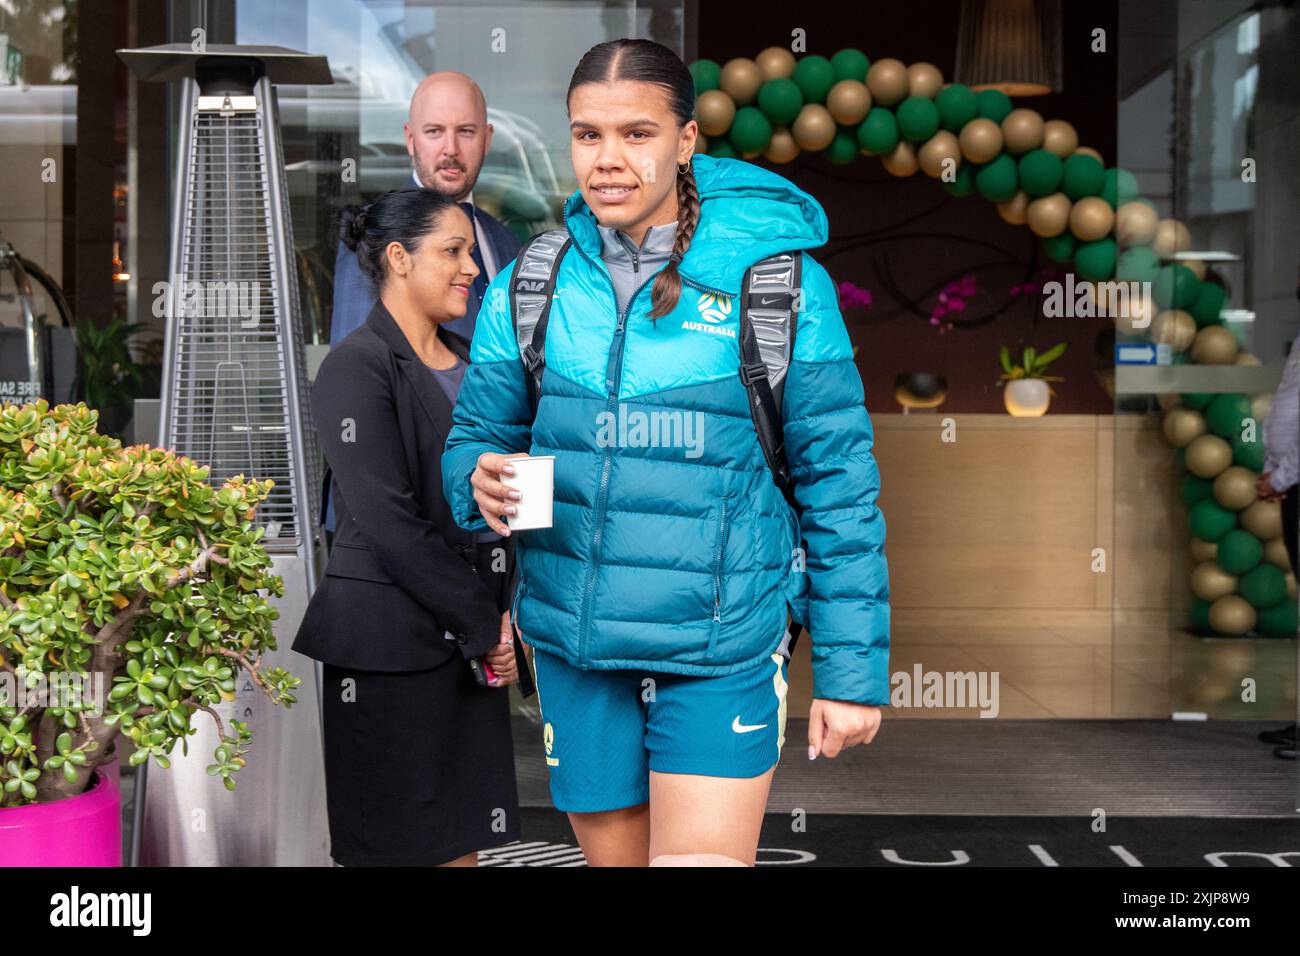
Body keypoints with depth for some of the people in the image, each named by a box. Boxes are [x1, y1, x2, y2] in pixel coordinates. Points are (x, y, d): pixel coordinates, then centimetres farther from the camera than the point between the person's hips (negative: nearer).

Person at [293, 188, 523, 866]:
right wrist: (484, 629, -12)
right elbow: (389, 524, -16)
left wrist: (506, 613, 1)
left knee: (461, 844, 9)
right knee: (398, 846, 0)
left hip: (474, 640, 7)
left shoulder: (468, 364, 15)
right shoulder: (357, 366, -9)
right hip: (391, 644, -7)